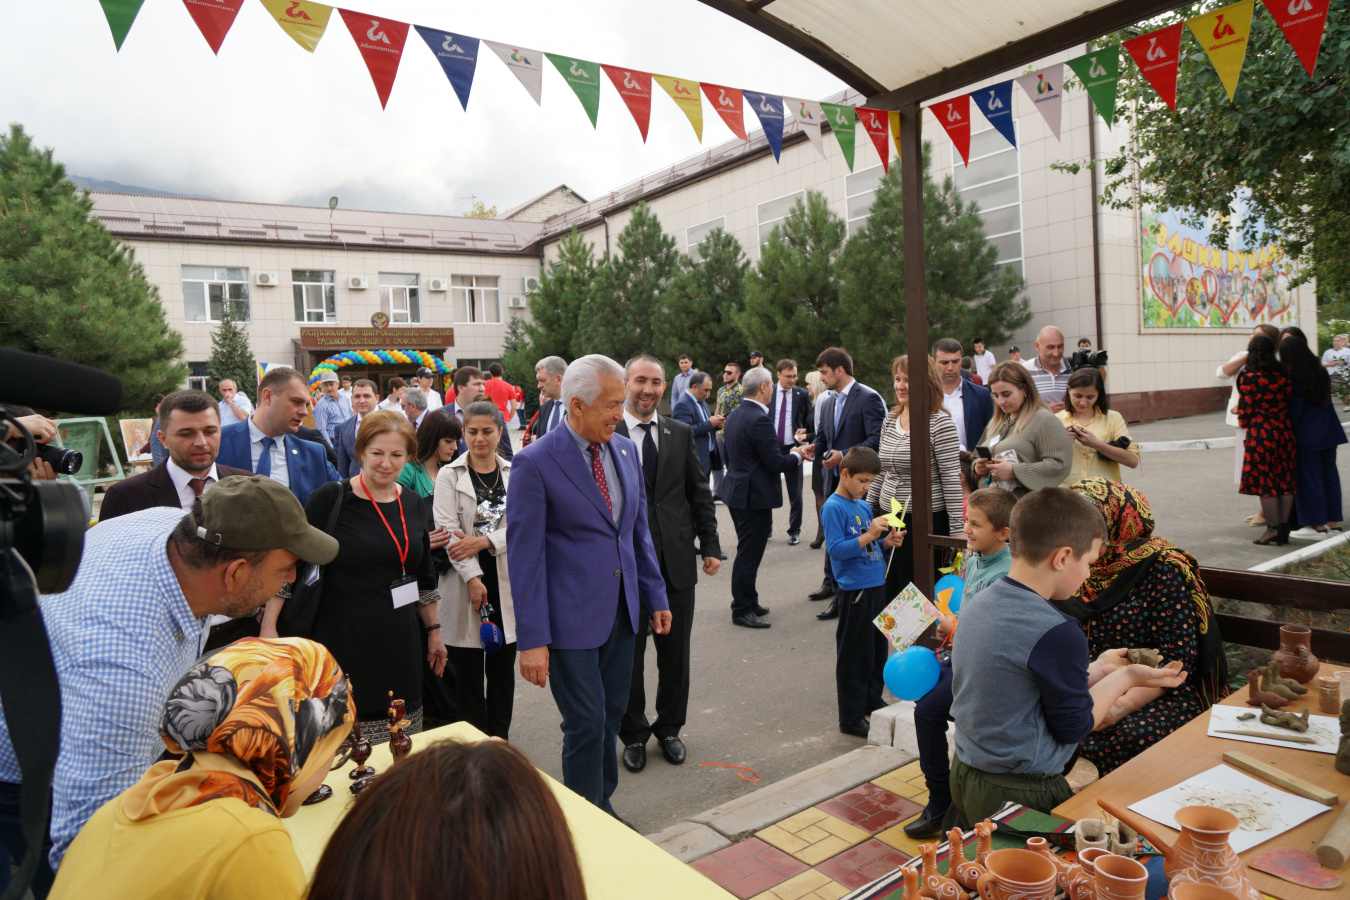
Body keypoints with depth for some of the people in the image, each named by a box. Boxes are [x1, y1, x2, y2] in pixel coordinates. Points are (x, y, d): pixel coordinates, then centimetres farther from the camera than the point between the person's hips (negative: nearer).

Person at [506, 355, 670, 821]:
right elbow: (524, 554, -15)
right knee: (586, 724, 0)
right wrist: (532, 639, -16)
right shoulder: (535, 462, -15)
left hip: (620, 610, 6)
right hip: (572, 618, -6)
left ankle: (603, 810, 35)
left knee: (611, 714, 16)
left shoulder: (625, 450, 5)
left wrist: (656, 596, 13)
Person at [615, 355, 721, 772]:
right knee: (627, 652, 10)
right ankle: (633, 734, 29)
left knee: (675, 652, 13)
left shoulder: (681, 433, 7)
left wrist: (710, 546, 4)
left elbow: (700, 493, 10)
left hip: (676, 560, 3)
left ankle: (670, 728, 33)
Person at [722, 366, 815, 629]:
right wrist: (796, 455, -2)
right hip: (755, 497, -10)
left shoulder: (735, 414, 10)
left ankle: (748, 601, 31)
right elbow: (775, 463, -21)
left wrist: (793, 453, 15)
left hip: (736, 490, 10)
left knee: (748, 552, 20)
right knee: (748, 555, 0)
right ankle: (742, 610, 9)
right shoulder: (759, 419, -21)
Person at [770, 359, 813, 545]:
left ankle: (795, 531, 17)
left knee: (795, 493, 5)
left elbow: (809, 423, 7)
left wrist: (805, 435, -11)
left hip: (792, 448, 0)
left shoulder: (802, 394, 2)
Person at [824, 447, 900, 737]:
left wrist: (887, 542, 1)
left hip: (877, 585, 8)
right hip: (855, 589, -8)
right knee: (854, 654, -1)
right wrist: (869, 536, -26)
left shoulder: (864, 506, 13)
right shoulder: (833, 508, -12)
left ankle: (872, 699, 35)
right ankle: (850, 718, 10)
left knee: (878, 646, 18)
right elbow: (836, 550, -20)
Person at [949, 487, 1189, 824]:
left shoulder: (977, 606, 1)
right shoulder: (1058, 633, -24)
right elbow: (1073, 727, -11)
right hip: (1022, 794, -8)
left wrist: (1098, 670, 12)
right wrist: (1125, 677, 0)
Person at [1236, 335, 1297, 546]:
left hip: (1261, 433, -5)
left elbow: (1245, 412, -10)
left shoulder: (1248, 378, -12)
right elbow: (1291, 402, 8)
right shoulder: (1284, 375, 4)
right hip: (1285, 431, 6)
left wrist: (1237, 411, 10)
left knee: (1264, 481, 2)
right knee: (1285, 481, 10)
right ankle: (1284, 528, 15)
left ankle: (1273, 528, 5)